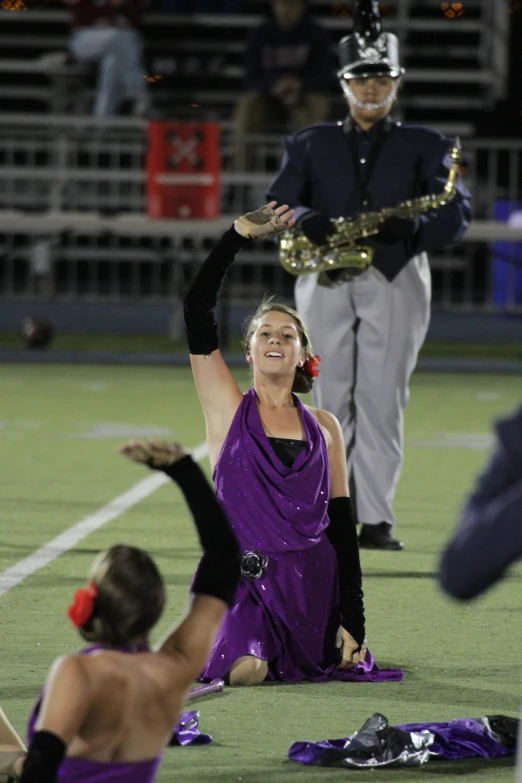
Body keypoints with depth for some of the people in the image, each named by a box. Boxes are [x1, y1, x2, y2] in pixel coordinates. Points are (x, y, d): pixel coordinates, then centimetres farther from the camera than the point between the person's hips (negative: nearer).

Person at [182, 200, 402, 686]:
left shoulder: (324, 427, 10)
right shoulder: (228, 408, 4)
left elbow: (342, 526, 10)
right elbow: (197, 311, -6)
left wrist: (353, 620, 2)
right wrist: (239, 235, -8)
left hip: (312, 582, 3)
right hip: (244, 574, -3)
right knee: (245, 672, -24)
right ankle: (242, 642, 11)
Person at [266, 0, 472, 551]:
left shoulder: (424, 147, 12)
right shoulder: (310, 144, 16)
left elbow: (456, 213, 1)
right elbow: (275, 205, 4)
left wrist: (413, 225, -20)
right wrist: (305, 220, -20)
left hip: (395, 277, -1)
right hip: (326, 279, 1)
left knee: (381, 401, -8)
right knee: (332, 400, -1)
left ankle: (376, 520, -7)